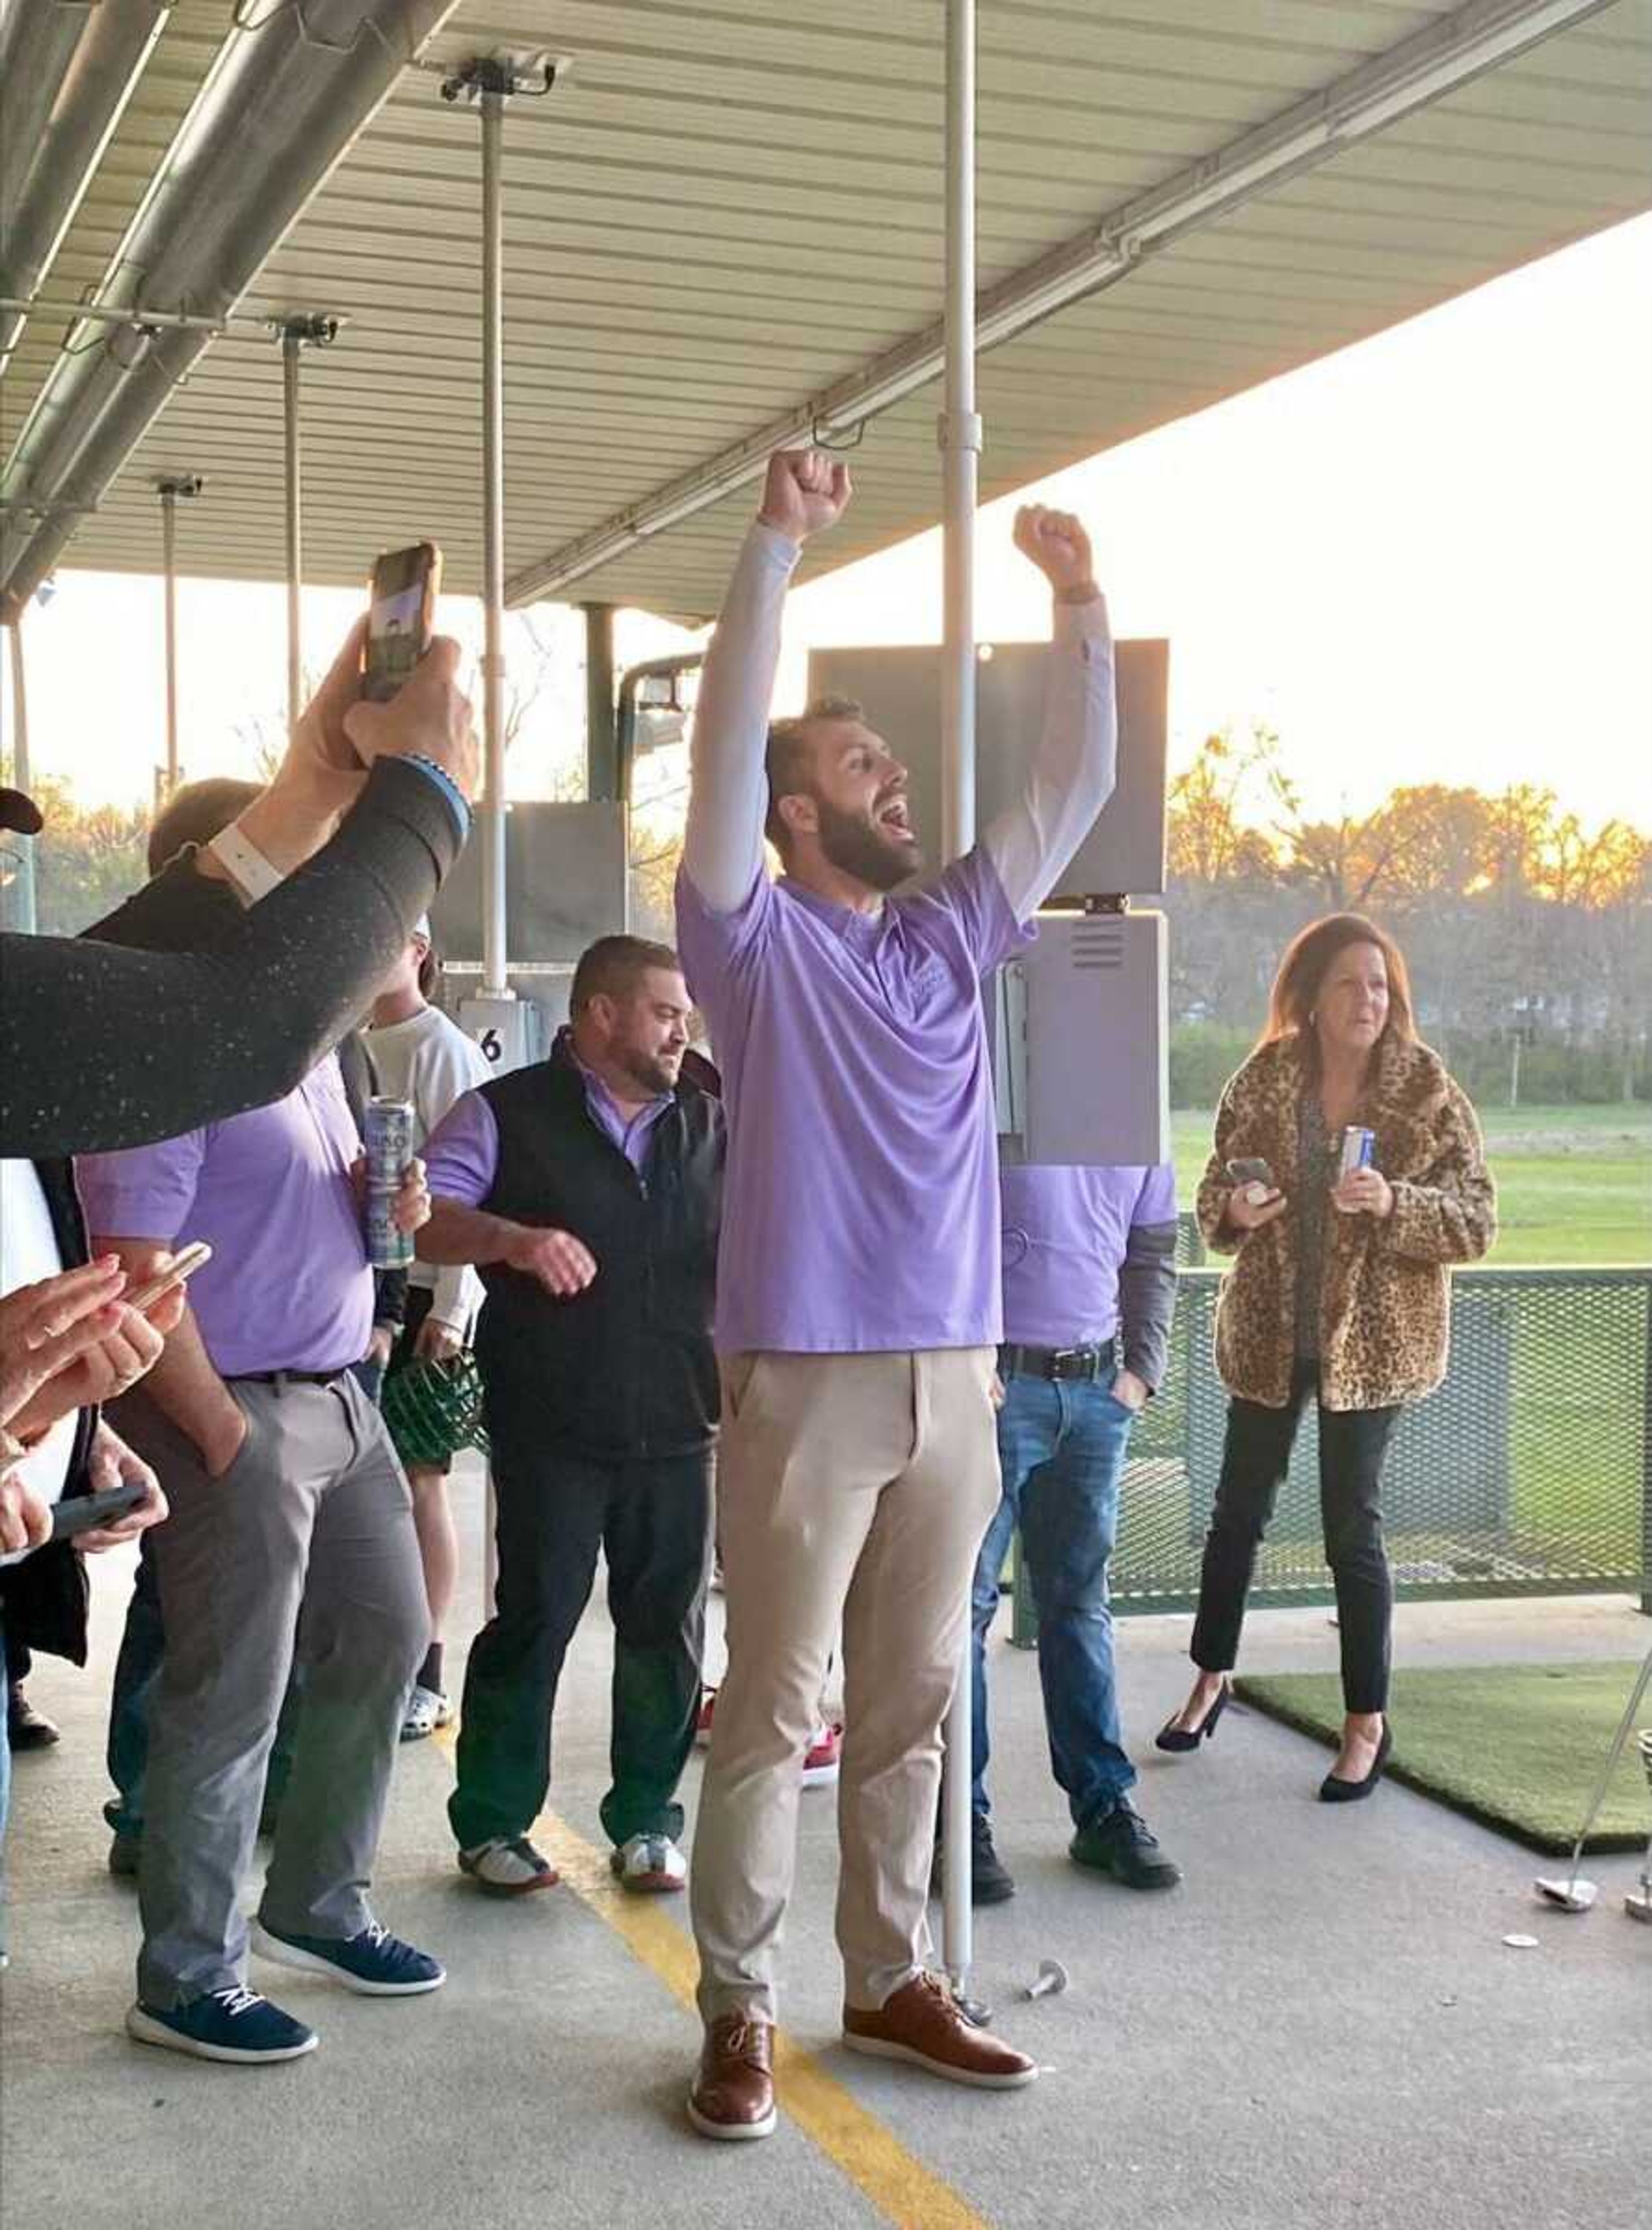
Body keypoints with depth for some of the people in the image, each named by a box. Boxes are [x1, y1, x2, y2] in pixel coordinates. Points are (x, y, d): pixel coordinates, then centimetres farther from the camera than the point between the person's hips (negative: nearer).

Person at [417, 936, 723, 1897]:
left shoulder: (711, 1125, 13)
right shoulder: (509, 1115, 0)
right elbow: (425, 1216, -8)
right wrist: (512, 1238, -25)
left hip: (681, 1422, 4)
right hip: (550, 1425, -4)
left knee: (668, 1626, 8)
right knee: (535, 1620, 1)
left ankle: (647, 1818, 22)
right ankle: (493, 1824, 15)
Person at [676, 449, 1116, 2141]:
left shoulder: (950, 936, 12)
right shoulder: (759, 940, -3)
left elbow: (1071, 790, 14)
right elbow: (724, 748, -15)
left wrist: (1078, 603, 7)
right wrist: (777, 544, -19)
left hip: (952, 1378, 6)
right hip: (805, 1379, -5)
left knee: (910, 1706, 13)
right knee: (771, 1712, 1)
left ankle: (890, 1983, 25)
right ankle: (739, 2012, 11)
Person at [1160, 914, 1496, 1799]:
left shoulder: (1427, 1090, -8)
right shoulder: (1262, 1082, -2)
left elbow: (1476, 1222, -9)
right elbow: (1216, 1198, 7)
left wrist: (1393, 1203, -26)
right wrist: (1233, 1211, -17)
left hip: (1371, 1339, -3)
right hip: (1268, 1334, 3)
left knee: (1353, 1527, 0)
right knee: (1238, 1514, 13)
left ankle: (1367, 1724, 15)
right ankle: (1211, 1681, 33)